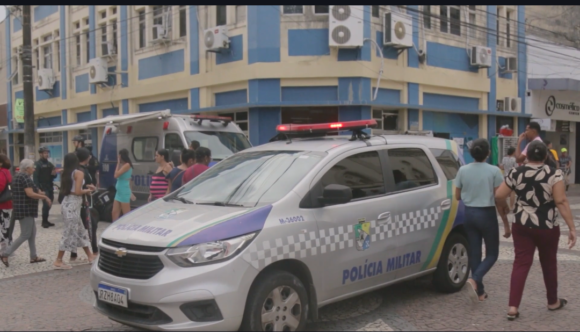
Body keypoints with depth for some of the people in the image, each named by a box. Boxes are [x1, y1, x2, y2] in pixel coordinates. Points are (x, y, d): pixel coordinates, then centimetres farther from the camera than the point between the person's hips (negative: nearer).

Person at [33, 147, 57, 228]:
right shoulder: (37, 164, -5)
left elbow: (53, 176, 22)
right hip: (43, 188, -7)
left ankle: (46, 221, 18)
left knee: (49, 204, 9)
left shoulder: (50, 164, 17)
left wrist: (54, 174, -3)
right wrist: (37, 188, -22)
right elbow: (35, 177, -13)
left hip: (50, 187, 7)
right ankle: (44, 222, -4)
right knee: (46, 204, -12)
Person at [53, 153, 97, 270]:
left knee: (81, 231, 16)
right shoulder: (79, 173, -12)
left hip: (67, 203, 9)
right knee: (70, 232, -3)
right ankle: (58, 261, 1)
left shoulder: (66, 173, 11)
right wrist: (87, 191, 0)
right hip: (72, 205, -9)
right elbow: (77, 192, -19)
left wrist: (86, 187, 15)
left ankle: (90, 256, 26)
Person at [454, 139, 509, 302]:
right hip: (487, 214, -3)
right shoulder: (494, 171, -11)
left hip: (469, 214, 3)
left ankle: (480, 291, 16)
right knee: (492, 253, 10)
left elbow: (458, 196, 5)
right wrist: (506, 224, -3)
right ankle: (474, 280, -13)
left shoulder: (463, 170, -2)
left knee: (474, 253, 12)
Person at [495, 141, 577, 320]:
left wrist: (503, 208, 19)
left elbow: (498, 196, -2)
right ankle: (553, 301, 36)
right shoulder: (554, 174, -9)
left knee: (521, 263, 3)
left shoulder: (516, 173, -2)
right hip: (547, 227, -1)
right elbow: (561, 201, -17)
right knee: (549, 263, 18)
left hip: (522, 226, 1)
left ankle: (513, 307, -5)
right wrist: (572, 227, -15)